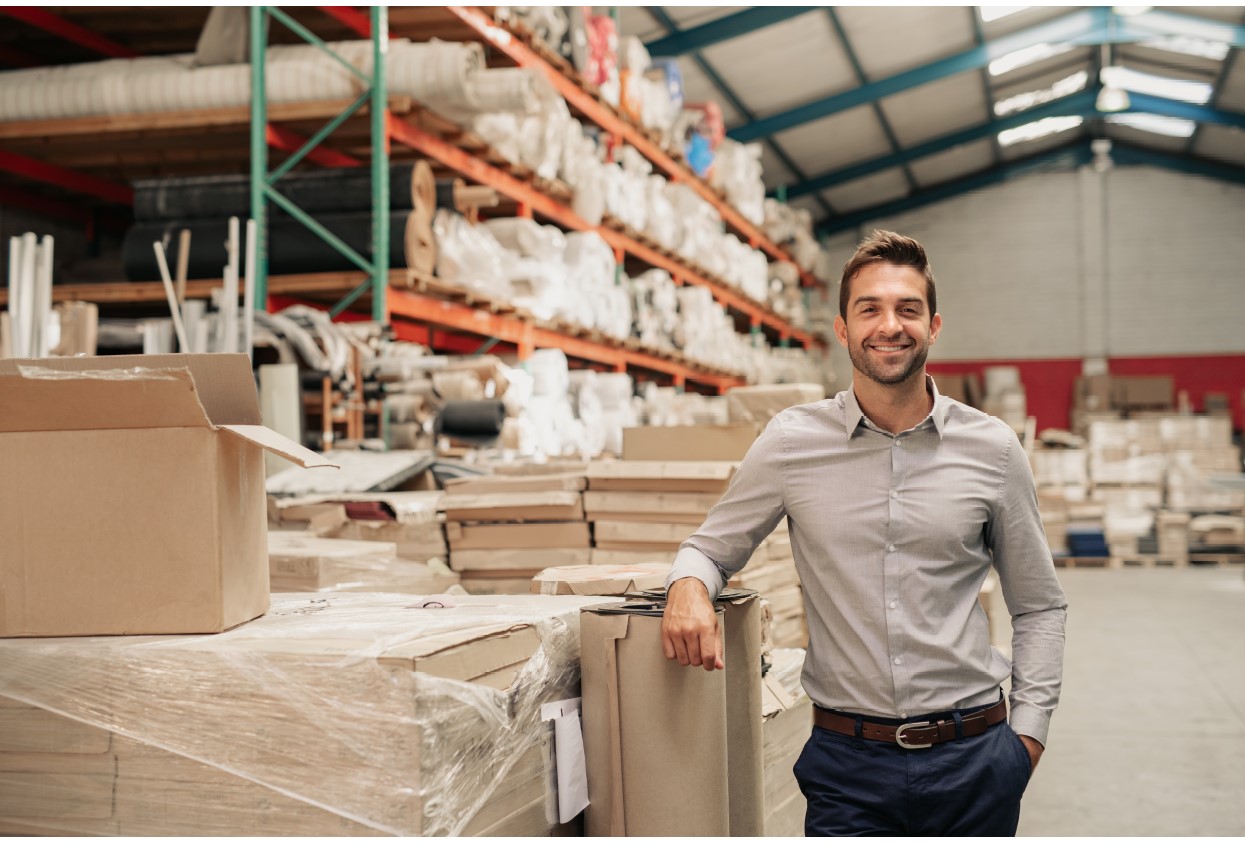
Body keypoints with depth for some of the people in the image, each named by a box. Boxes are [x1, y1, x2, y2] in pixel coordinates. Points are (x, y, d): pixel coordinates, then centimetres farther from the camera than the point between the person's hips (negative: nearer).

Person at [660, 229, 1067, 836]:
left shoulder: (992, 449, 1)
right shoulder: (791, 442, -1)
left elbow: (1038, 605, 11)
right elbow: (713, 546, 10)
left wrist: (1029, 730, 3)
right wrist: (689, 584, -12)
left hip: (972, 762, 1)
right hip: (848, 765, -1)